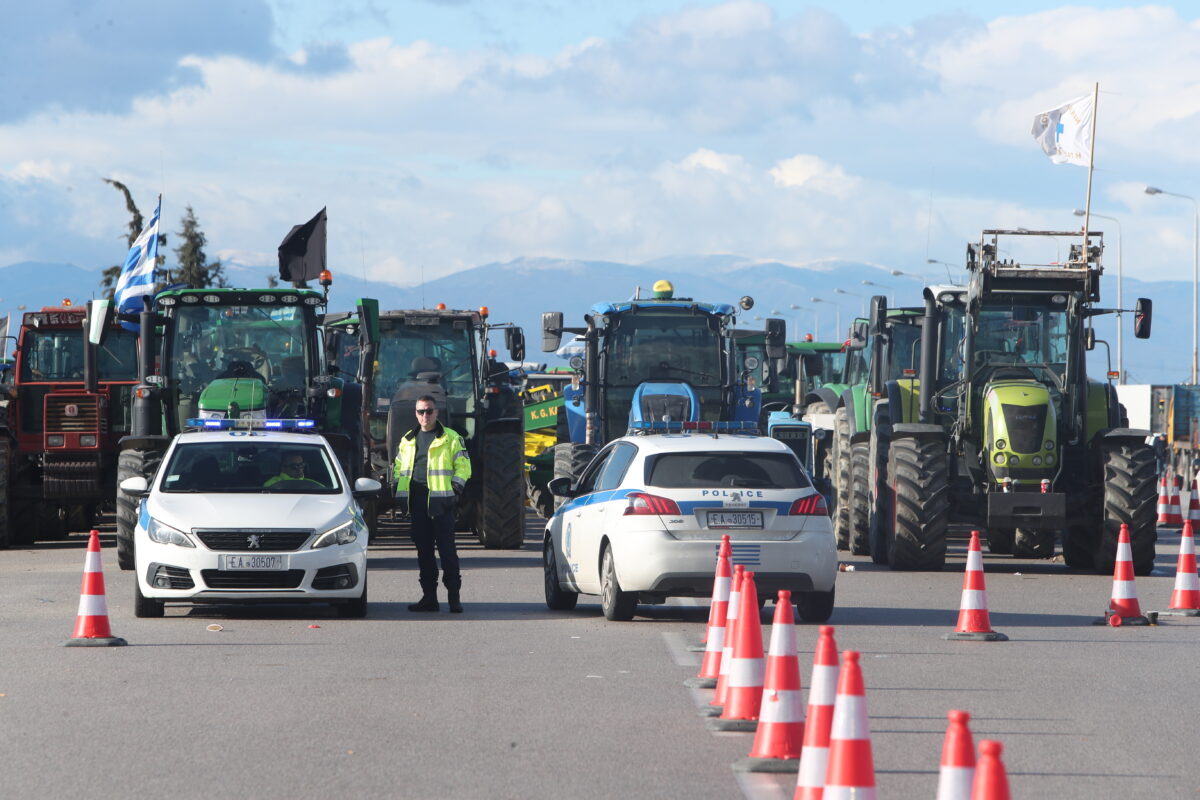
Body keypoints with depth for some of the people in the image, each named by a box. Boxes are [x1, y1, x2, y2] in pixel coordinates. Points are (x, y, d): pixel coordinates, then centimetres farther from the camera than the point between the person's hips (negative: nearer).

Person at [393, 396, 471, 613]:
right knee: (423, 550, 6)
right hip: (417, 501, 5)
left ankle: (454, 596, -7)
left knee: (447, 549, -8)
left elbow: (463, 466, 2)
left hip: (440, 500, -5)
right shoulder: (407, 440, 18)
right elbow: (398, 467, 24)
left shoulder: (451, 438, 4)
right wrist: (398, 490, 11)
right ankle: (429, 597, 11)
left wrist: (456, 488, -11)